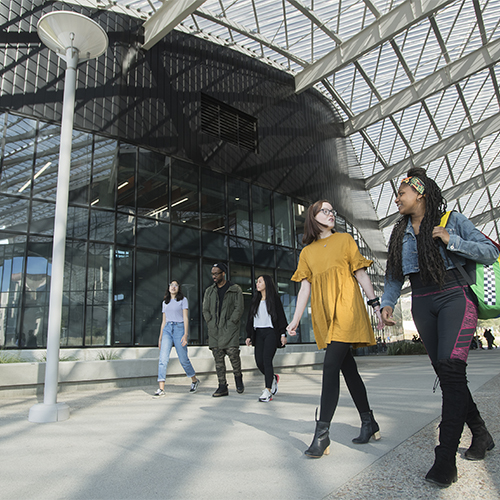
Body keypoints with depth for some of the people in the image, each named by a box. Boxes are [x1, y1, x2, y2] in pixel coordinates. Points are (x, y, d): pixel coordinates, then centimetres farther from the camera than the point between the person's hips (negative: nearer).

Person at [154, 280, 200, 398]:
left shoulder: (183, 300, 5)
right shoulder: (165, 302, 17)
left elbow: (185, 318, -2)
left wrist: (185, 334, -13)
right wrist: (160, 337, 16)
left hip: (179, 328, -3)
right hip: (167, 329, 4)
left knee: (183, 359, 1)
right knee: (163, 359, -11)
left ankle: (194, 380, 24)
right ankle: (161, 389, -11)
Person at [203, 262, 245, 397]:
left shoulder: (235, 289, 3)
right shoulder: (209, 291, 15)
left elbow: (239, 309, -2)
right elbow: (205, 310, 14)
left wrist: (230, 323, -11)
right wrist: (211, 324, 0)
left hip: (230, 329, -4)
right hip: (214, 330, 4)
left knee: (233, 354, -11)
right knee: (218, 358, 2)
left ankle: (238, 377, 16)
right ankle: (222, 386, 9)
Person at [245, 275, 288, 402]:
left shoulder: (274, 299, 2)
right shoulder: (255, 301, 16)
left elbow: (281, 316, -1)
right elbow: (250, 319, 17)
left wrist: (283, 334, -7)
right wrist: (248, 336, 12)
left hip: (271, 332, -5)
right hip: (258, 333, 5)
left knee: (267, 360, -14)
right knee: (259, 361, -2)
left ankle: (268, 391, -9)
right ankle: (273, 378, 25)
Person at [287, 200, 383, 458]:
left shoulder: (345, 239, 8)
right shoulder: (307, 252, 15)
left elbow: (361, 274, 6)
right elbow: (305, 286, 10)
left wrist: (376, 304, 2)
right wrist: (296, 319, 2)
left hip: (346, 308, -4)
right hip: (324, 315, 4)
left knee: (331, 366, -14)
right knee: (348, 368, 10)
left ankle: (322, 434, -11)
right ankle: (369, 423, 25)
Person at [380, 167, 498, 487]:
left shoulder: (453, 220, 1)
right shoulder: (400, 233, 14)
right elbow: (394, 275, 12)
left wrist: (452, 241, -14)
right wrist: (388, 303, -3)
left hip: (455, 297, -5)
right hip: (422, 304, 5)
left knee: (450, 366, -19)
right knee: (446, 374, 6)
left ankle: (446, 458, -16)